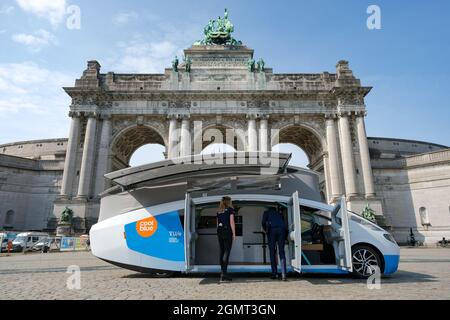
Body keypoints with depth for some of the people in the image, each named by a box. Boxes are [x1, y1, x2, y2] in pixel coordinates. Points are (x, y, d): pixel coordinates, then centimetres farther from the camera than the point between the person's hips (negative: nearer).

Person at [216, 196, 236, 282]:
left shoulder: (219, 211, 16)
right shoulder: (230, 209, -1)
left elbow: (217, 223, 15)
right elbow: (231, 222, -8)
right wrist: (234, 234, -7)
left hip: (219, 231, 6)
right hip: (227, 232, -6)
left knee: (222, 251, 12)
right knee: (227, 252, -7)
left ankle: (223, 272, 19)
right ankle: (224, 274, -13)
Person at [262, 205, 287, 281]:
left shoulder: (266, 212, 24)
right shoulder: (279, 213, 33)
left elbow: (263, 222, 9)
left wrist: (265, 230, 25)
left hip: (272, 230, -2)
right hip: (282, 230, 2)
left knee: (272, 253, 5)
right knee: (282, 252, 0)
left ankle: (274, 274, 4)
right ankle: (283, 274, -13)